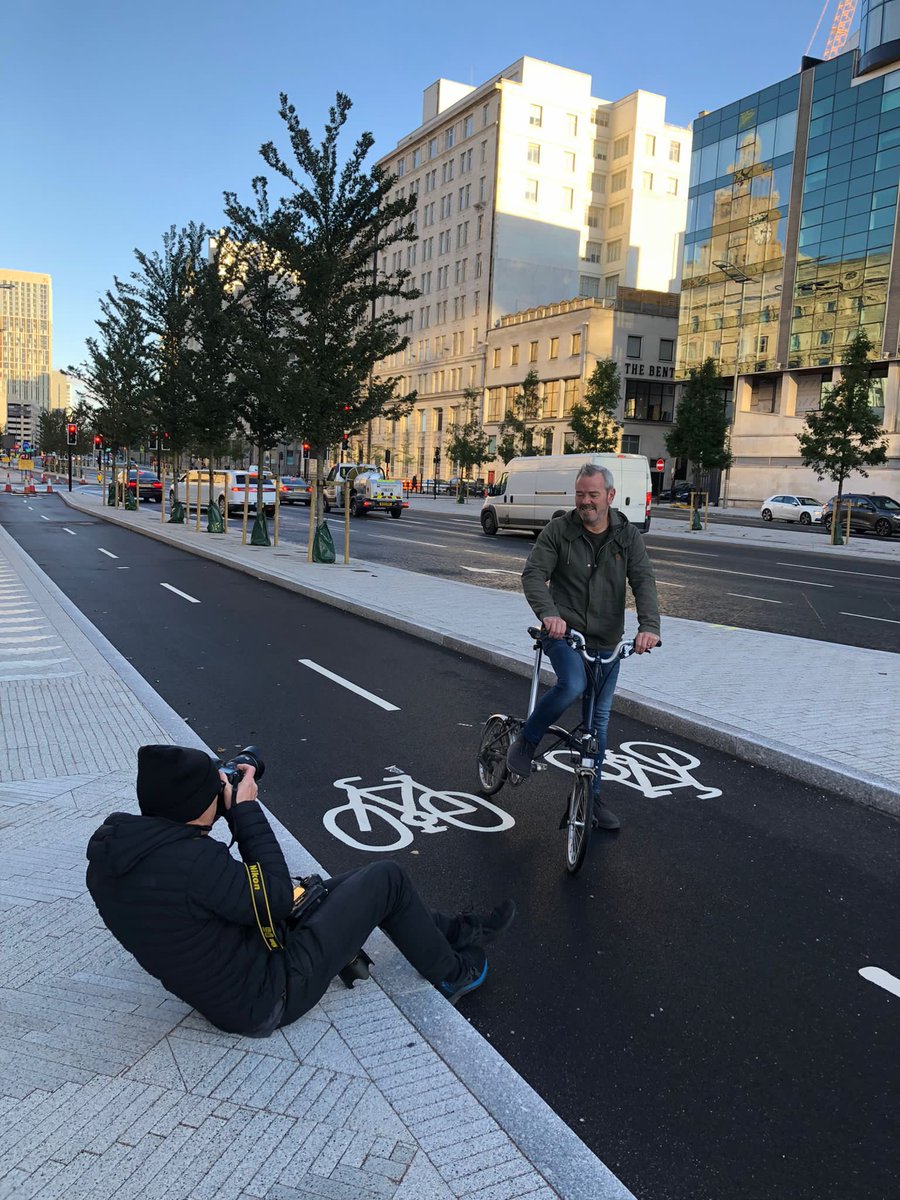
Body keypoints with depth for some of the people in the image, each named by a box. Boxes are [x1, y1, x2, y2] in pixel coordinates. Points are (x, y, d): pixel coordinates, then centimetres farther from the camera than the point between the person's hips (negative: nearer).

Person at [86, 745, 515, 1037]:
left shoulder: (108, 859, -8)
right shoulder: (192, 860, -35)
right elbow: (275, 900, -21)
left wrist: (221, 798, -4)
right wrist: (246, 809, -17)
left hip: (218, 992, 9)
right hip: (267, 999, -9)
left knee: (358, 883, 20)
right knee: (387, 880, 0)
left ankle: (457, 931, 36)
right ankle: (454, 974, 23)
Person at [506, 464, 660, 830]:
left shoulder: (628, 537, 1)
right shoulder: (558, 530, -5)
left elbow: (644, 582, -10)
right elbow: (534, 574, -13)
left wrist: (649, 626, -28)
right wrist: (548, 613, -33)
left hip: (606, 644, 4)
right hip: (563, 633, -3)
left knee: (599, 721, 10)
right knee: (572, 684, -33)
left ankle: (592, 796, 26)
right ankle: (526, 741, -8)